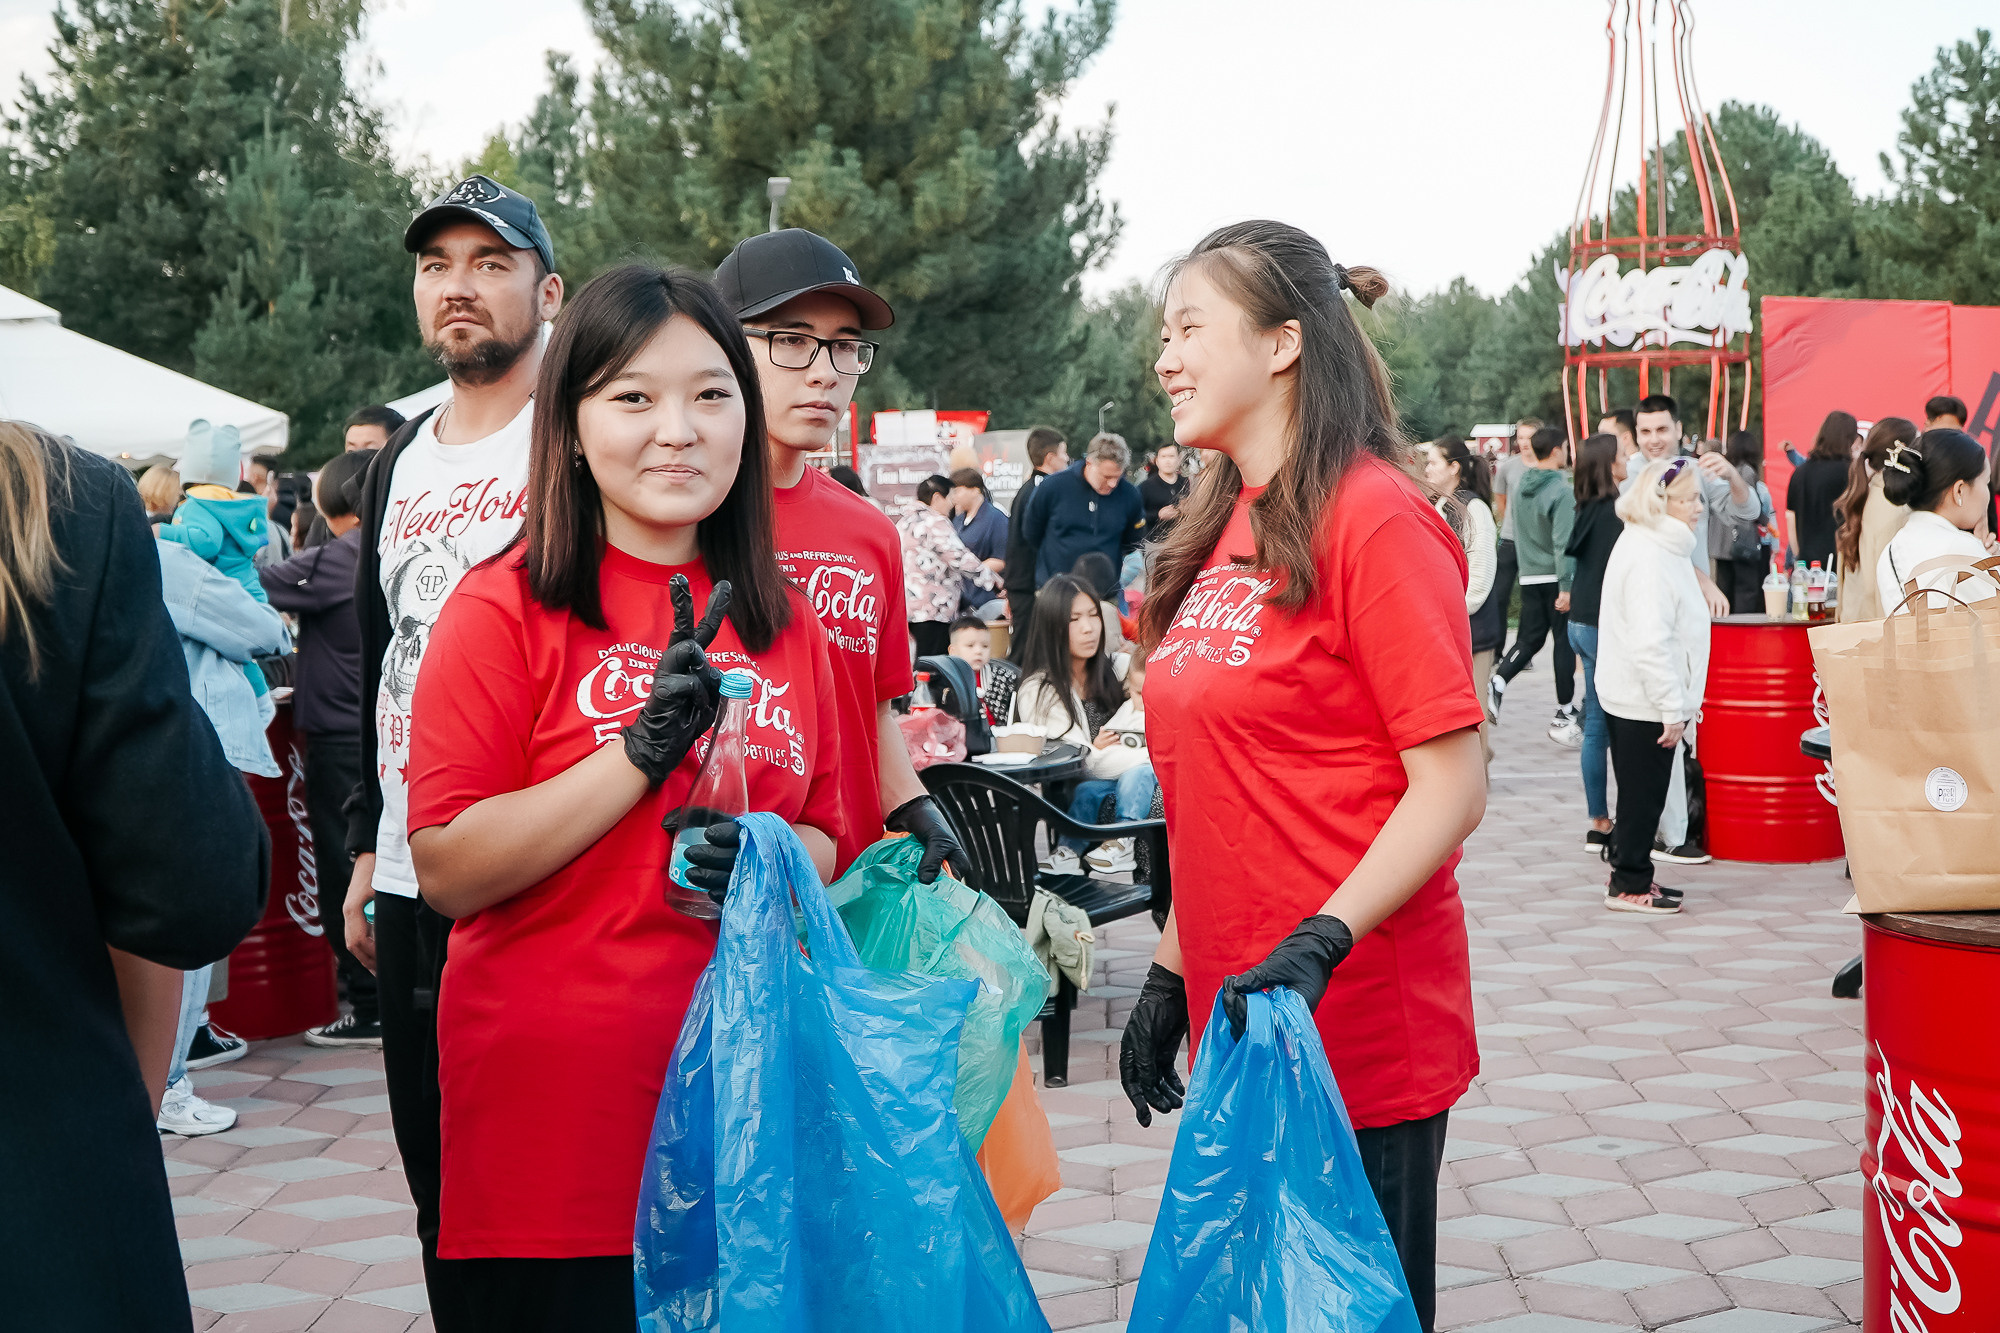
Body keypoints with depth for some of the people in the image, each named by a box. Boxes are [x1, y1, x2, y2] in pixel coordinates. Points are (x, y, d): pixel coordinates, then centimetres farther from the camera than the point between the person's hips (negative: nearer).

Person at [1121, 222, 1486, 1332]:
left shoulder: (1372, 517, -13)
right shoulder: (1222, 532, 11)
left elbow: (1452, 788, -17)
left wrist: (1319, 945, -27)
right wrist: (1172, 973, 14)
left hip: (1354, 1032, -8)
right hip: (1239, 1021, 8)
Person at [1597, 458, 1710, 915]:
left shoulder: (1654, 546, 13)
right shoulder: (1650, 559, -22)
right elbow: (1650, 642, -27)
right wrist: (1672, 709, -24)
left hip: (1629, 699, 10)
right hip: (1646, 704, -10)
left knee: (1641, 792, 17)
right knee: (1643, 795, 0)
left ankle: (1630, 876, 26)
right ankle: (1629, 885, 10)